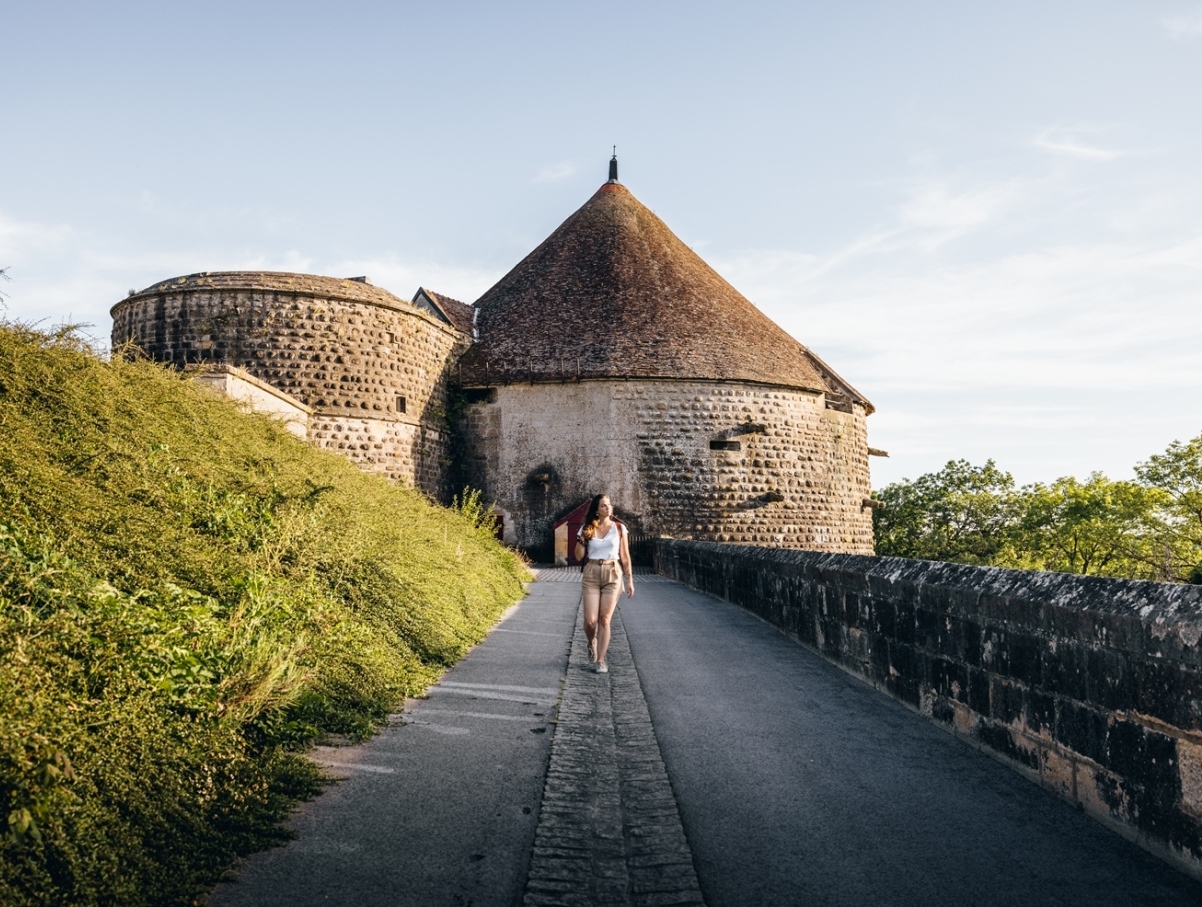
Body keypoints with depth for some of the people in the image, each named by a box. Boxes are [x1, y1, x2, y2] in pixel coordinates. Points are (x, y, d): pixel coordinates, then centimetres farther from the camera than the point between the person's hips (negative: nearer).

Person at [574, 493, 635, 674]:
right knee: (590, 620, -5)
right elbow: (579, 557, 3)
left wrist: (630, 581, 3)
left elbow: (625, 556, 5)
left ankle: (601, 660, 6)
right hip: (591, 574, 0)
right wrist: (581, 539, -13)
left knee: (605, 619, -3)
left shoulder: (619, 527, 2)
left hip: (612, 575, 0)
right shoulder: (587, 528, 3)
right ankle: (592, 643, 28)